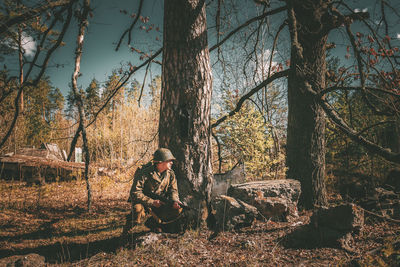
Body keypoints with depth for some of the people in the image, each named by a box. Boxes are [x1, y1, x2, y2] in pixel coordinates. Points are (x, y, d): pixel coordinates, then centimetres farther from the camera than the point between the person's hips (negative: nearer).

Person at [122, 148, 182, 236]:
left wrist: (175, 201, -22)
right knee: (138, 212, -37)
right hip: (143, 201, -5)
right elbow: (135, 193, -25)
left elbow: (173, 190, 1)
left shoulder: (170, 173, -5)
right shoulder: (144, 173, -23)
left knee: (177, 209, -15)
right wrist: (152, 202, -31)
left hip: (160, 202, 5)